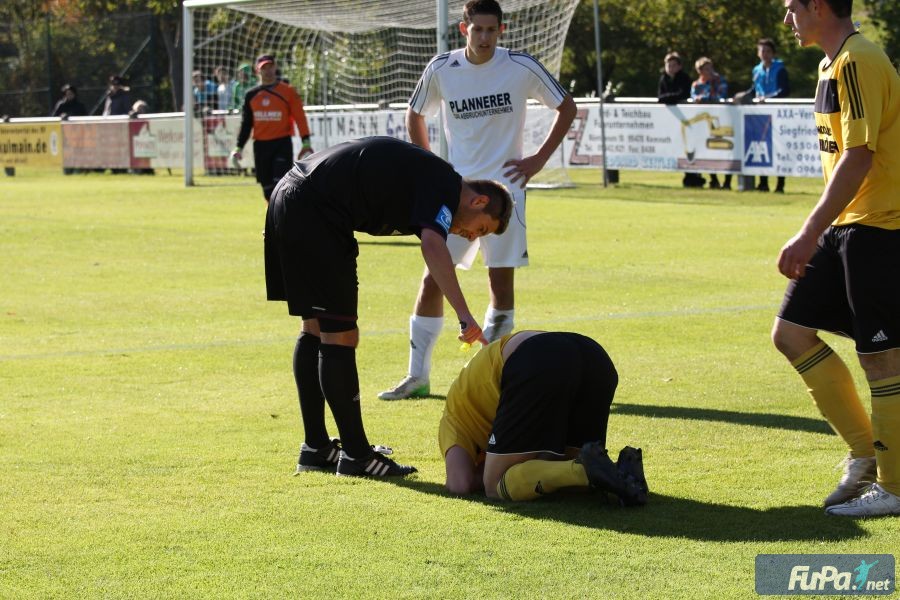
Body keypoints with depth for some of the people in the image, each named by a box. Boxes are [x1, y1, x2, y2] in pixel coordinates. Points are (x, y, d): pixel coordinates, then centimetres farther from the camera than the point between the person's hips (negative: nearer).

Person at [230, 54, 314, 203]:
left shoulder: (287, 91, -1)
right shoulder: (251, 95, 10)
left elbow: (300, 117, -4)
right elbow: (246, 123, 15)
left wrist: (306, 142, -12)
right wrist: (239, 147, 7)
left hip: (282, 144, -4)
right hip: (261, 145, 4)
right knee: (268, 189, 7)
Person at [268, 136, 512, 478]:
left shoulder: (421, 177, 21)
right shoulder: (444, 184, -9)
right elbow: (432, 246, -26)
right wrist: (465, 316, -31)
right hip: (314, 210, -10)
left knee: (315, 328, 17)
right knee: (339, 336, -5)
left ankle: (315, 447, 24)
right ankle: (355, 455, 0)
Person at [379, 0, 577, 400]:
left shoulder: (521, 68, -6)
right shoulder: (440, 70, -2)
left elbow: (566, 108, 5)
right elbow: (415, 115, 16)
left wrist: (539, 159, 0)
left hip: (504, 186, -2)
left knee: (501, 279, -2)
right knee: (432, 279, -2)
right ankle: (417, 377, 5)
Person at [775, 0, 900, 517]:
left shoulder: (858, 61, -16)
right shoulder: (836, 64, 14)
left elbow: (858, 157, -22)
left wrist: (809, 235, -23)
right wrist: (817, 234, 22)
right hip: (845, 227, 10)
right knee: (792, 333, 8)